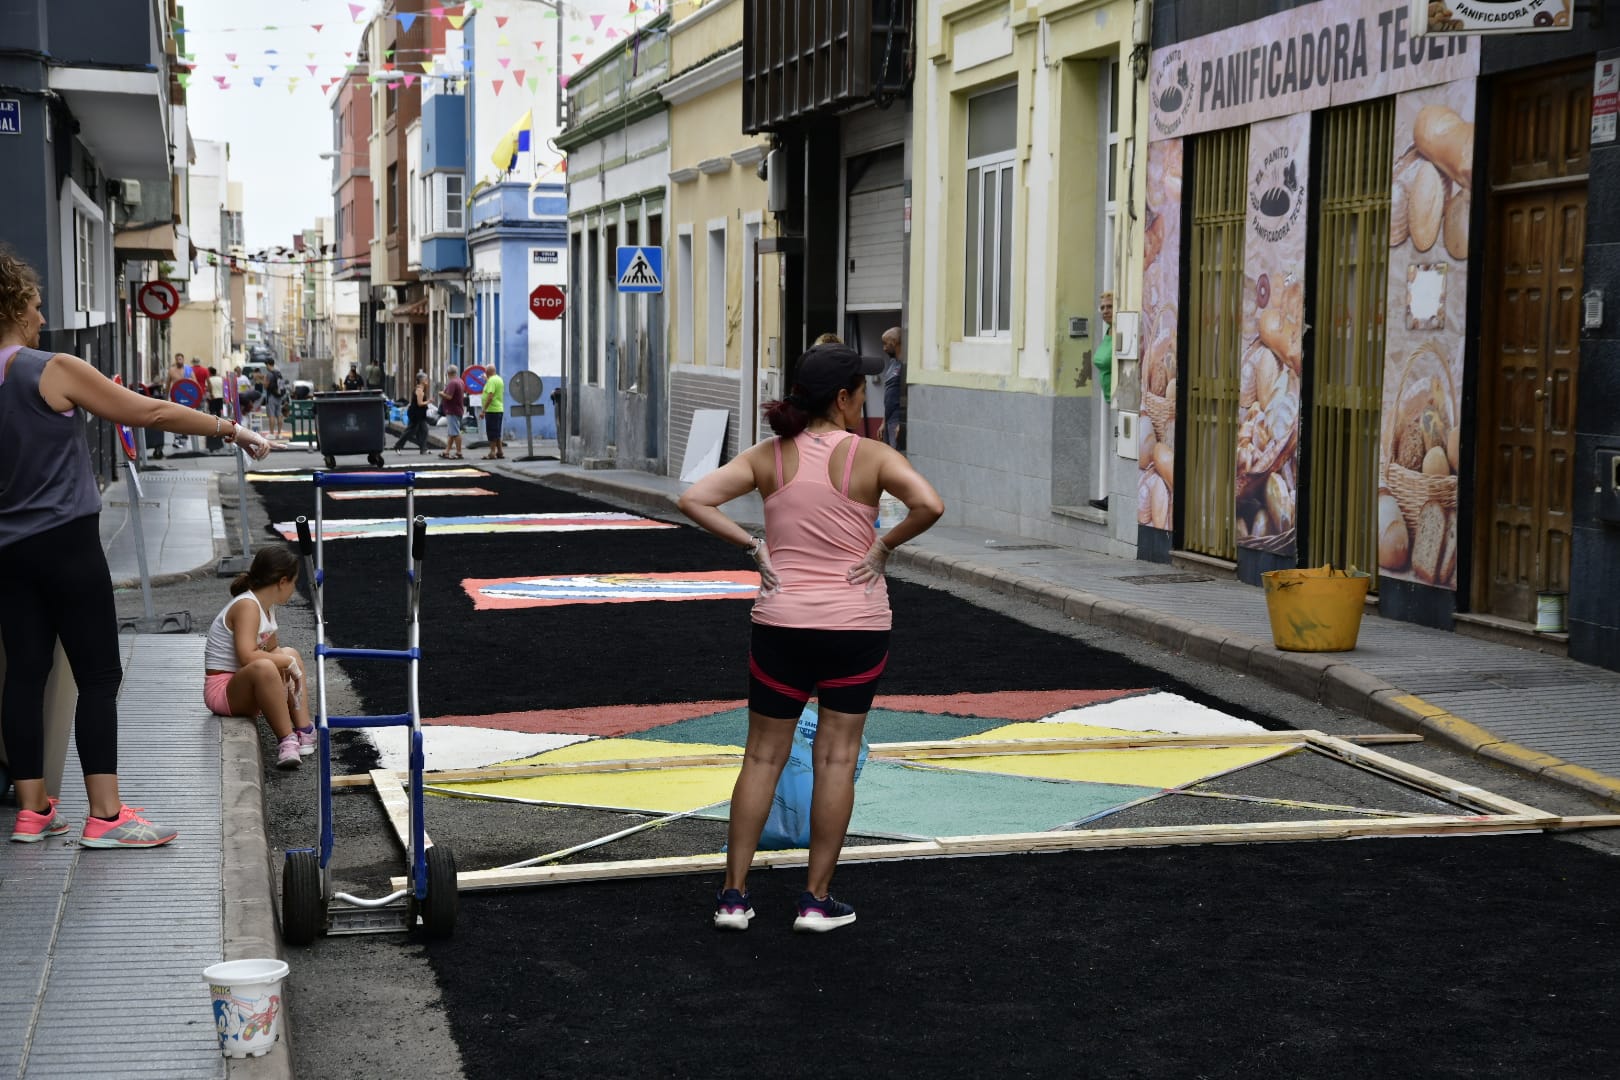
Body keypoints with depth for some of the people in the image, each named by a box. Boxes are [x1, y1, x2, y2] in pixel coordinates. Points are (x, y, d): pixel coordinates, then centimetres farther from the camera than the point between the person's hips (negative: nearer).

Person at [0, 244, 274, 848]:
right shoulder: (54, 370, -12)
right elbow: (150, 413, -10)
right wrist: (231, 430, -3)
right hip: (66, 543, -6)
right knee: (99, 676, -2)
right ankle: (105, 816, -2)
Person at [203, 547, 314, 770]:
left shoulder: (266, 607, 11)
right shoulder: (247, 607, -18)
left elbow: (272, 648, 24)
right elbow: (247, 656, -31)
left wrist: (289, 661, 4)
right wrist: (288, 662, -19)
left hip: (243, 691, 11)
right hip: (221, 690, -11)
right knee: (263, 667, -38)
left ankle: (303, 732, 5)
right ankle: (285, 740, -29)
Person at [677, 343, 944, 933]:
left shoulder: (768, 457, -1)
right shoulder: (870, 456, -8)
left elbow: (693, 500, -8)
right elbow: (929, 505, -23)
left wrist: (752, 545, -3)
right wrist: (884, 547, -9)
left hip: (782, 623, 2)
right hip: (857, 624, -2)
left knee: (763, 756, 11)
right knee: (836, 757, 7)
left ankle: (734, 895, 13)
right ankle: (817, 900, 11)